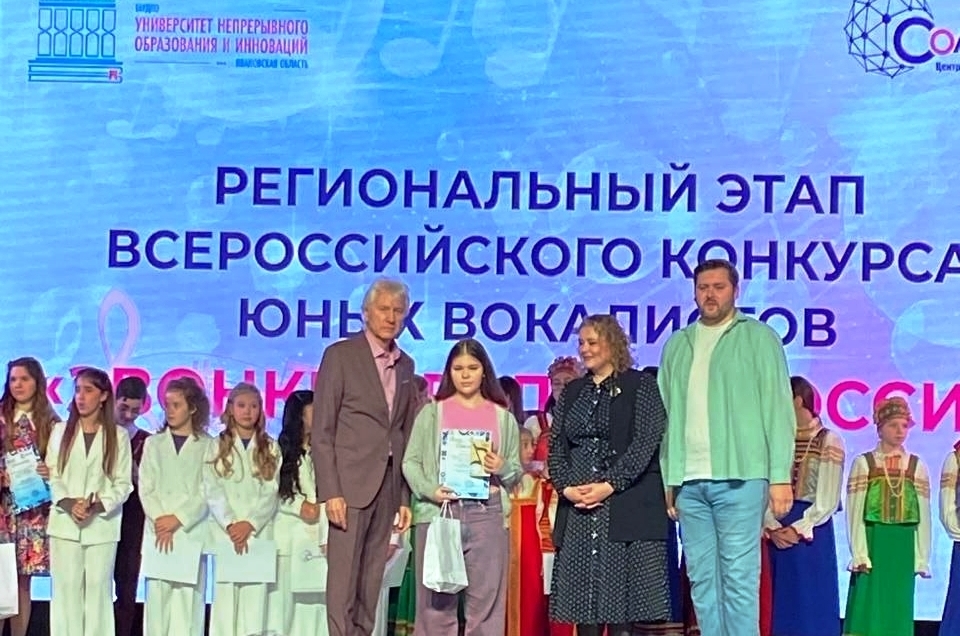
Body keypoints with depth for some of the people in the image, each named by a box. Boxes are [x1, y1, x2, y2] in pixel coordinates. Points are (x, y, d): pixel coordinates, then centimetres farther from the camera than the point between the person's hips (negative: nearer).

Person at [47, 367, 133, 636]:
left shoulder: (118, 435, 5)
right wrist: (68, 504, -13)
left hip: (102, 525, -1)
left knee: (98, 588, 0)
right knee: (66, 588, 0)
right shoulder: (60, 431, 10)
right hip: (64, 522, 1)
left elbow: (124, 484, 1)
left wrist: (98, 507, -15)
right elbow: (51, 476, 4)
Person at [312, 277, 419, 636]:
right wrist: (330, 491, -13)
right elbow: (321, 430, -6)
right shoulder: (340, 355, -2)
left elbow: (406, 434, 15)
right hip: (351, 481, -5)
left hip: (389, 484, 5)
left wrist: (405, 497, 9)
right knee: (343, 576, -6)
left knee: (372, 579, 6)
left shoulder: (405, 365, 15)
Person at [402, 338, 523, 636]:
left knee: (486, 601, 1)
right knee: (436, 600, 0)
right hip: (439, 512, -1)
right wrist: (429, 490, -13)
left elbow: (516, 472, 13)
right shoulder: (432, 412, 9)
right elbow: (411, 461, 3)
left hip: (487, 514, 1)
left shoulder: (503, 417, 13)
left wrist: (503, 469, -8)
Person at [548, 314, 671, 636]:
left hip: (626, 506, -4)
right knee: (581, 590, 1)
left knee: (621, 596, -6)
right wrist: (566, 486, -5)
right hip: (577, 509, 5)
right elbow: (556, 447, 12)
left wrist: (610, 485, -15)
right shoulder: (572, 392, 18)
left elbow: (647, 442, -7)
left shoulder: (641, 385, 3)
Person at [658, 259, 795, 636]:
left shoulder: (758, 338, 4)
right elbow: (666, 416, 15)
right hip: (688, 481, 4)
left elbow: (778, 409, -1)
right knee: (702, 578, 6)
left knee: (739, 577, -5)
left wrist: (780, 476, -8)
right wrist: (667, 478, 10)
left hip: (739, 477, -4)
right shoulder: (677, 345, 16)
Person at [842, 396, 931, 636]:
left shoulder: (916, 466, 9)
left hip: (904, 547, 2)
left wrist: (922, 558, 3)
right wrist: (860, 554, -9)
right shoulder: (863, 463, 2)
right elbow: (855, 513, -2)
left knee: (898, 606, 4)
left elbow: (924, 516, 8)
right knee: (868, 607, -4)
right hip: (873, 542, -2)